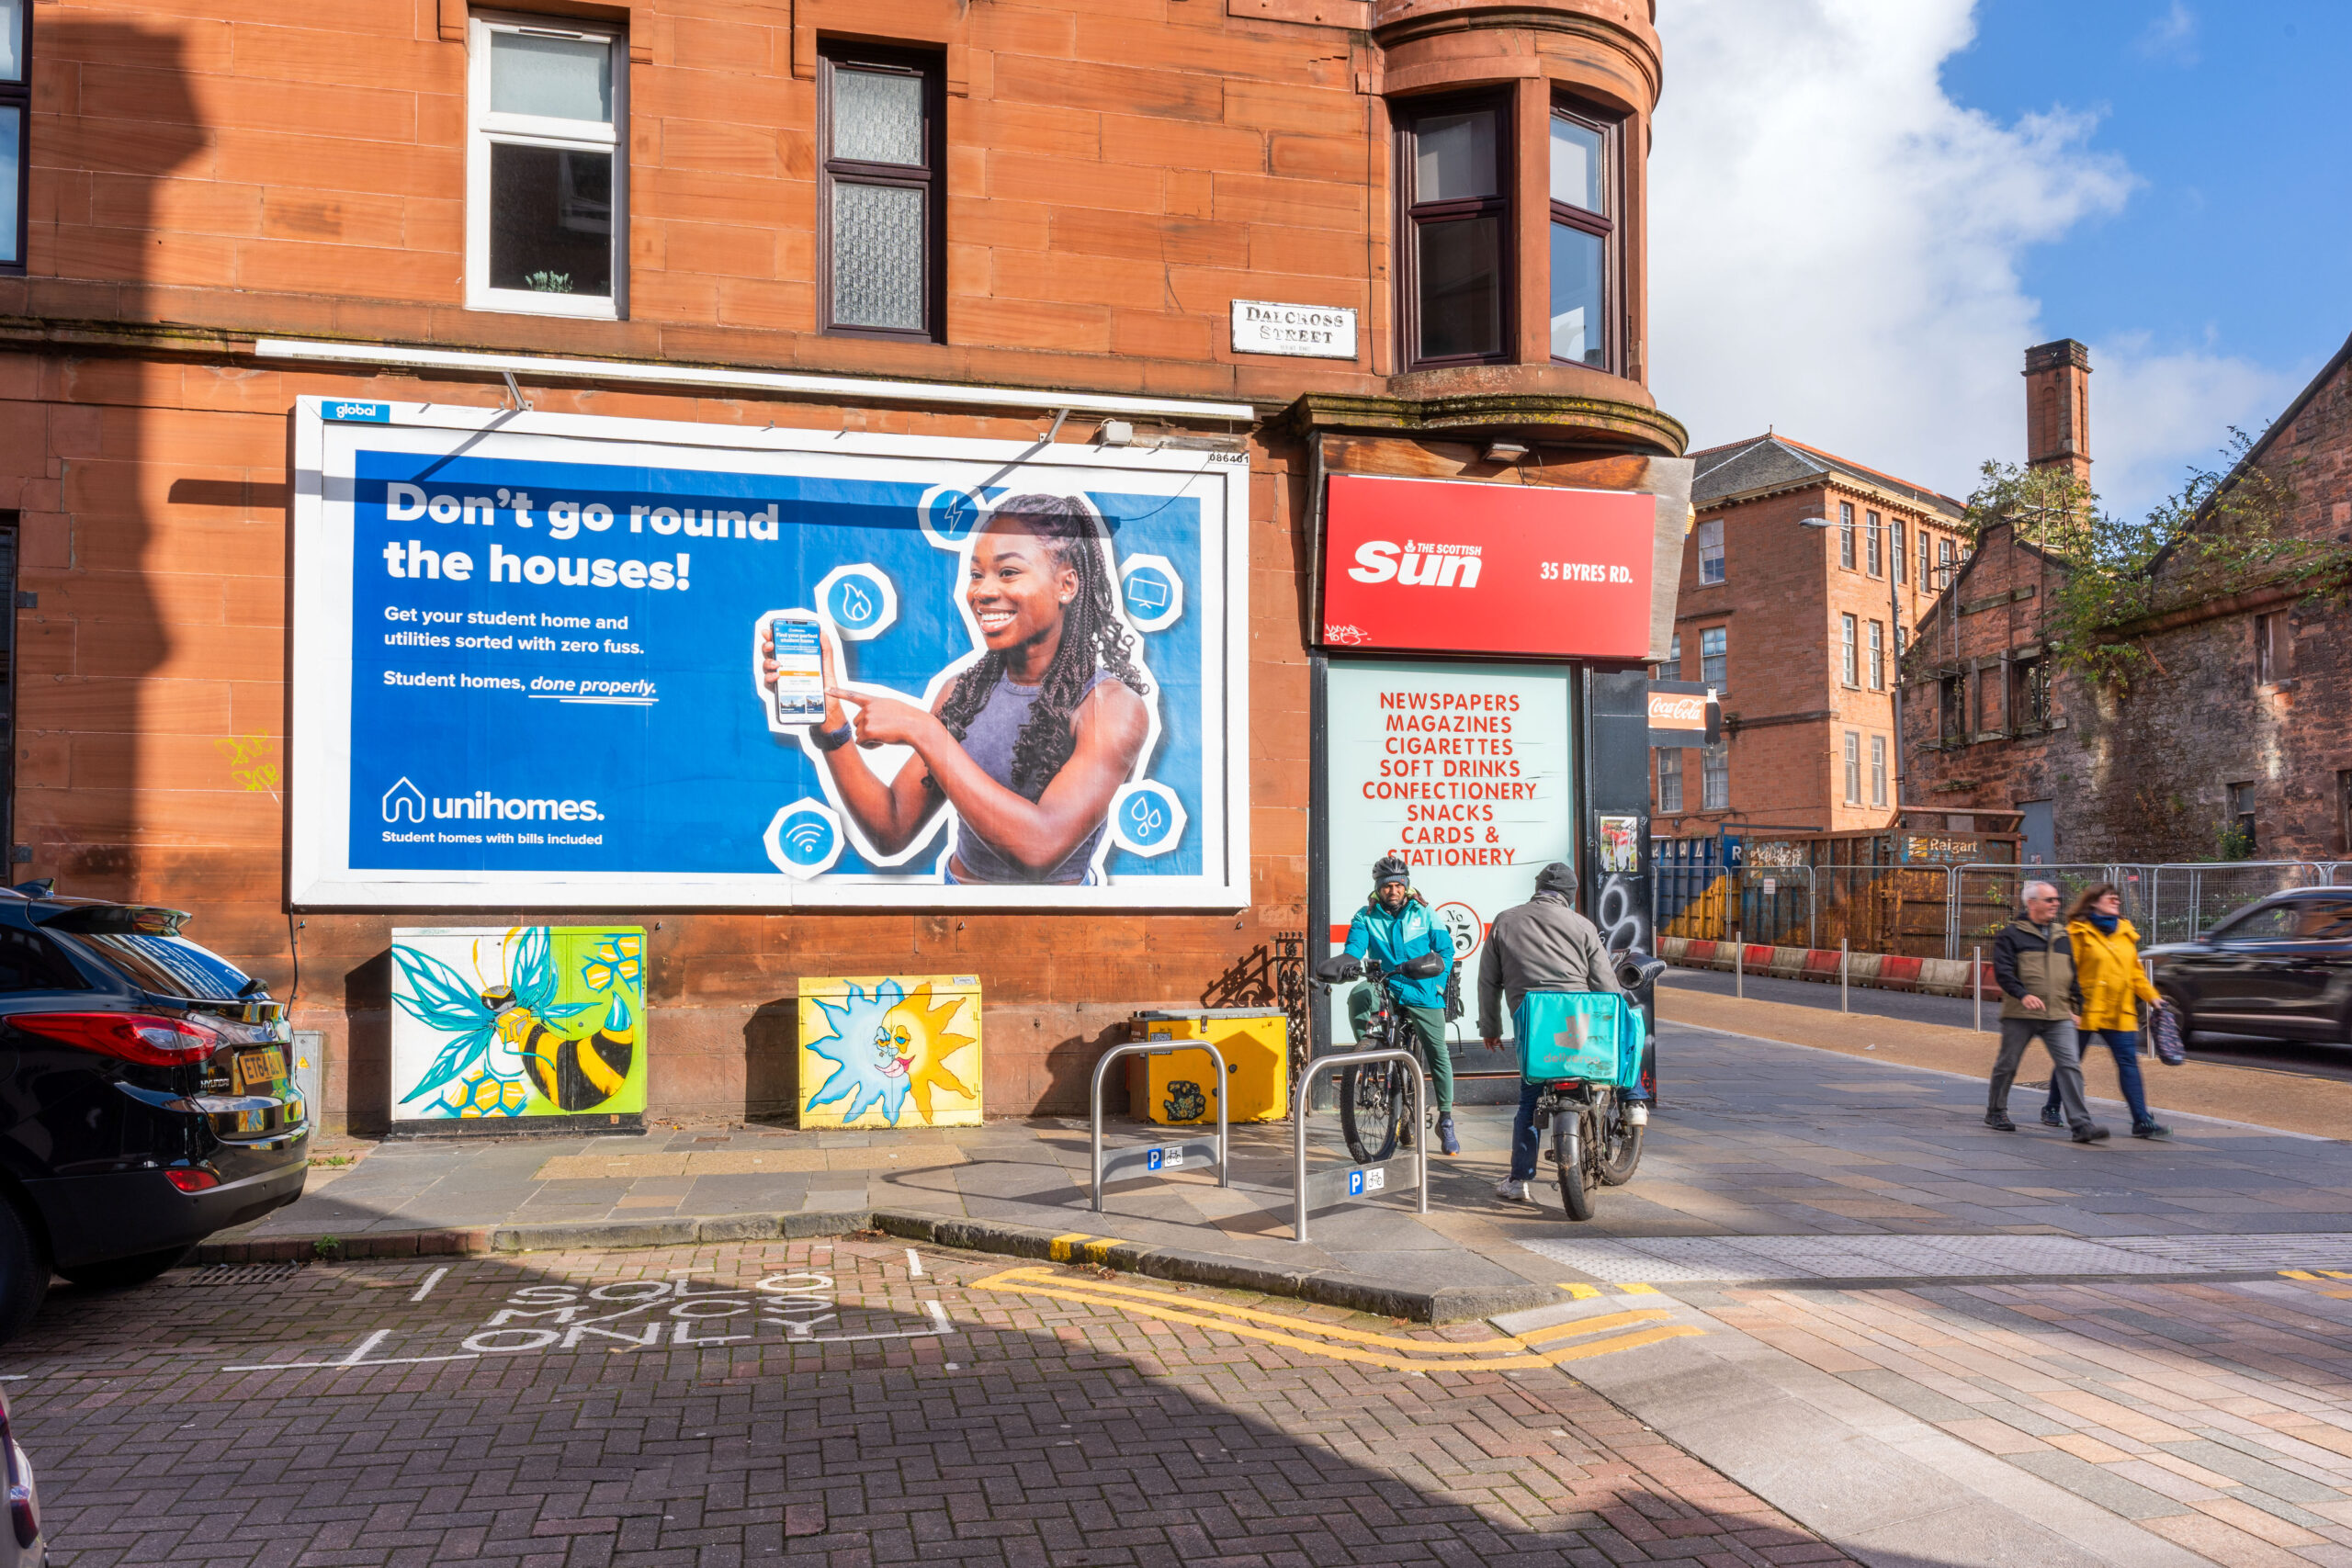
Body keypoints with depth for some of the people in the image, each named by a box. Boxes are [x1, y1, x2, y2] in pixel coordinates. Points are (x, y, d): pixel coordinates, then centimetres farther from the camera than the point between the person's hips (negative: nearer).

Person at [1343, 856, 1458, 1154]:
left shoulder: (1423, 914, 2)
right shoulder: (1366, 917, 3)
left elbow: (1445, 949, 4)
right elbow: (1354, 949, -8)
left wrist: (1438, 984, -9)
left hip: (1422, 993, -1)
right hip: (1385, 987, 1)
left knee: (1438, 1055, -2)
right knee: (1358, 996, -31)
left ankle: (1446, 1122, 10)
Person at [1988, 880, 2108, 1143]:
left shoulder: (2062, 936, 15)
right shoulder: (2012, 934, -2)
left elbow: (2073, 974, 22)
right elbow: (2002, 970, -12)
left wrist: (2076, 1007, 17)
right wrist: (2023, 995, -26)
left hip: (2058, 1016, 4)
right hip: (2020, 1015, -4)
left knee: (2070, 1066, -8)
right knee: (2007, 1064, 8)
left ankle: (2081, 1124, -11)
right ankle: (1995, 1112, 25)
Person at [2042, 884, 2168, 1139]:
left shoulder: (2125, 933, 14)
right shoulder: (2078, 932, -6)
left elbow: (2135, 972, 20)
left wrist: (2151, 996, 9)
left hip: (2120, 1013, 5)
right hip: (2086, 1010, -5)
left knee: (2129, 1063, -4)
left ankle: (2142, 1121, -4)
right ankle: (2051, 1109, 24)